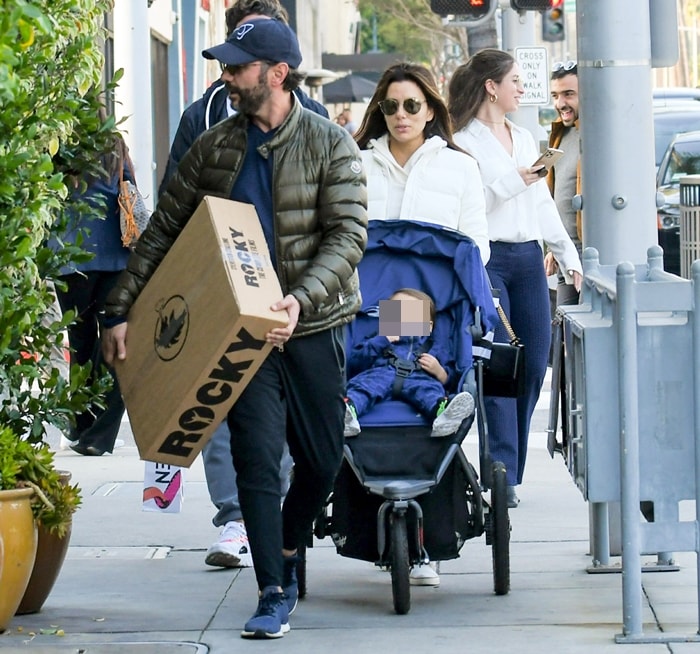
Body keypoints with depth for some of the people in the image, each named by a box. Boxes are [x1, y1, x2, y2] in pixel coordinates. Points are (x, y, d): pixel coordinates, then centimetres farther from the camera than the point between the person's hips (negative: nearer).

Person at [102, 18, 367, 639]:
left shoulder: (331, 144, -5)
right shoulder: (214, 146, 2)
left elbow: (348, 236, -13)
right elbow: (163, 232, 6)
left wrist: (301, 298, -28)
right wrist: (122, 310, -2)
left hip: (314, 327, -1)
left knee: (322, 460, 8)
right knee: (257, 458, -9)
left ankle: (287, 554, 35)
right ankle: (274, 596, -4)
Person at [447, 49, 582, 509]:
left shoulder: (524, 139, 19)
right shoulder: (465, 143, -4)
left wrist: (569, 255, 19)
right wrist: (514, 182, -15)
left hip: (528, 259, 7)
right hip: (487, 258, -7)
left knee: (534, 366, 4)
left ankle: (510, 471, 12)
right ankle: (503, 476, -9)